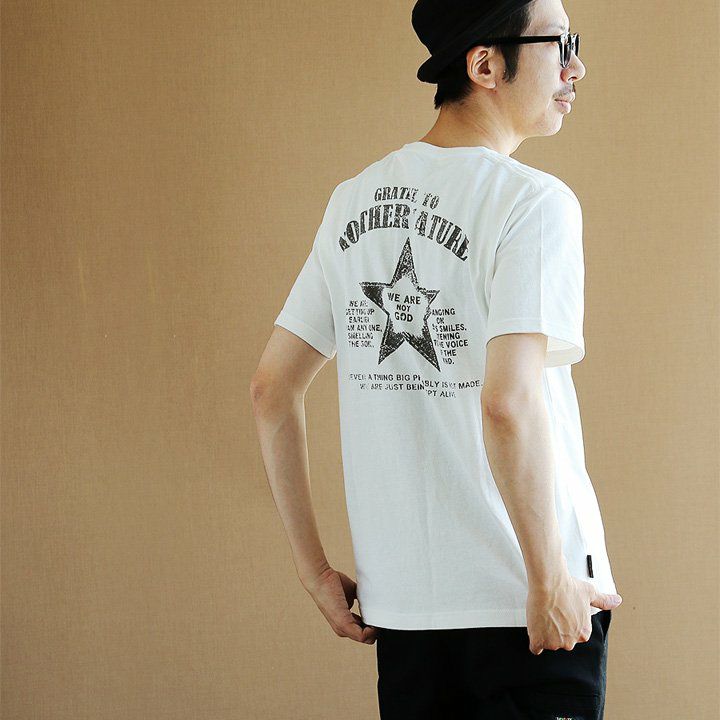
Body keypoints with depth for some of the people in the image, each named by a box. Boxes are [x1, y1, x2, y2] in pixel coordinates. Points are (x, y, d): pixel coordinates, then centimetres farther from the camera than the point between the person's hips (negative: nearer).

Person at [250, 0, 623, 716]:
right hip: (521, 603, -6)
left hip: (399, 602, 6)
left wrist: (314, 569, 14)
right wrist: (550, 577, -15)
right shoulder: (533, 200, -12)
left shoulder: (353, 201, 9)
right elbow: (508, 404, -24)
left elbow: (271, 389, 10)